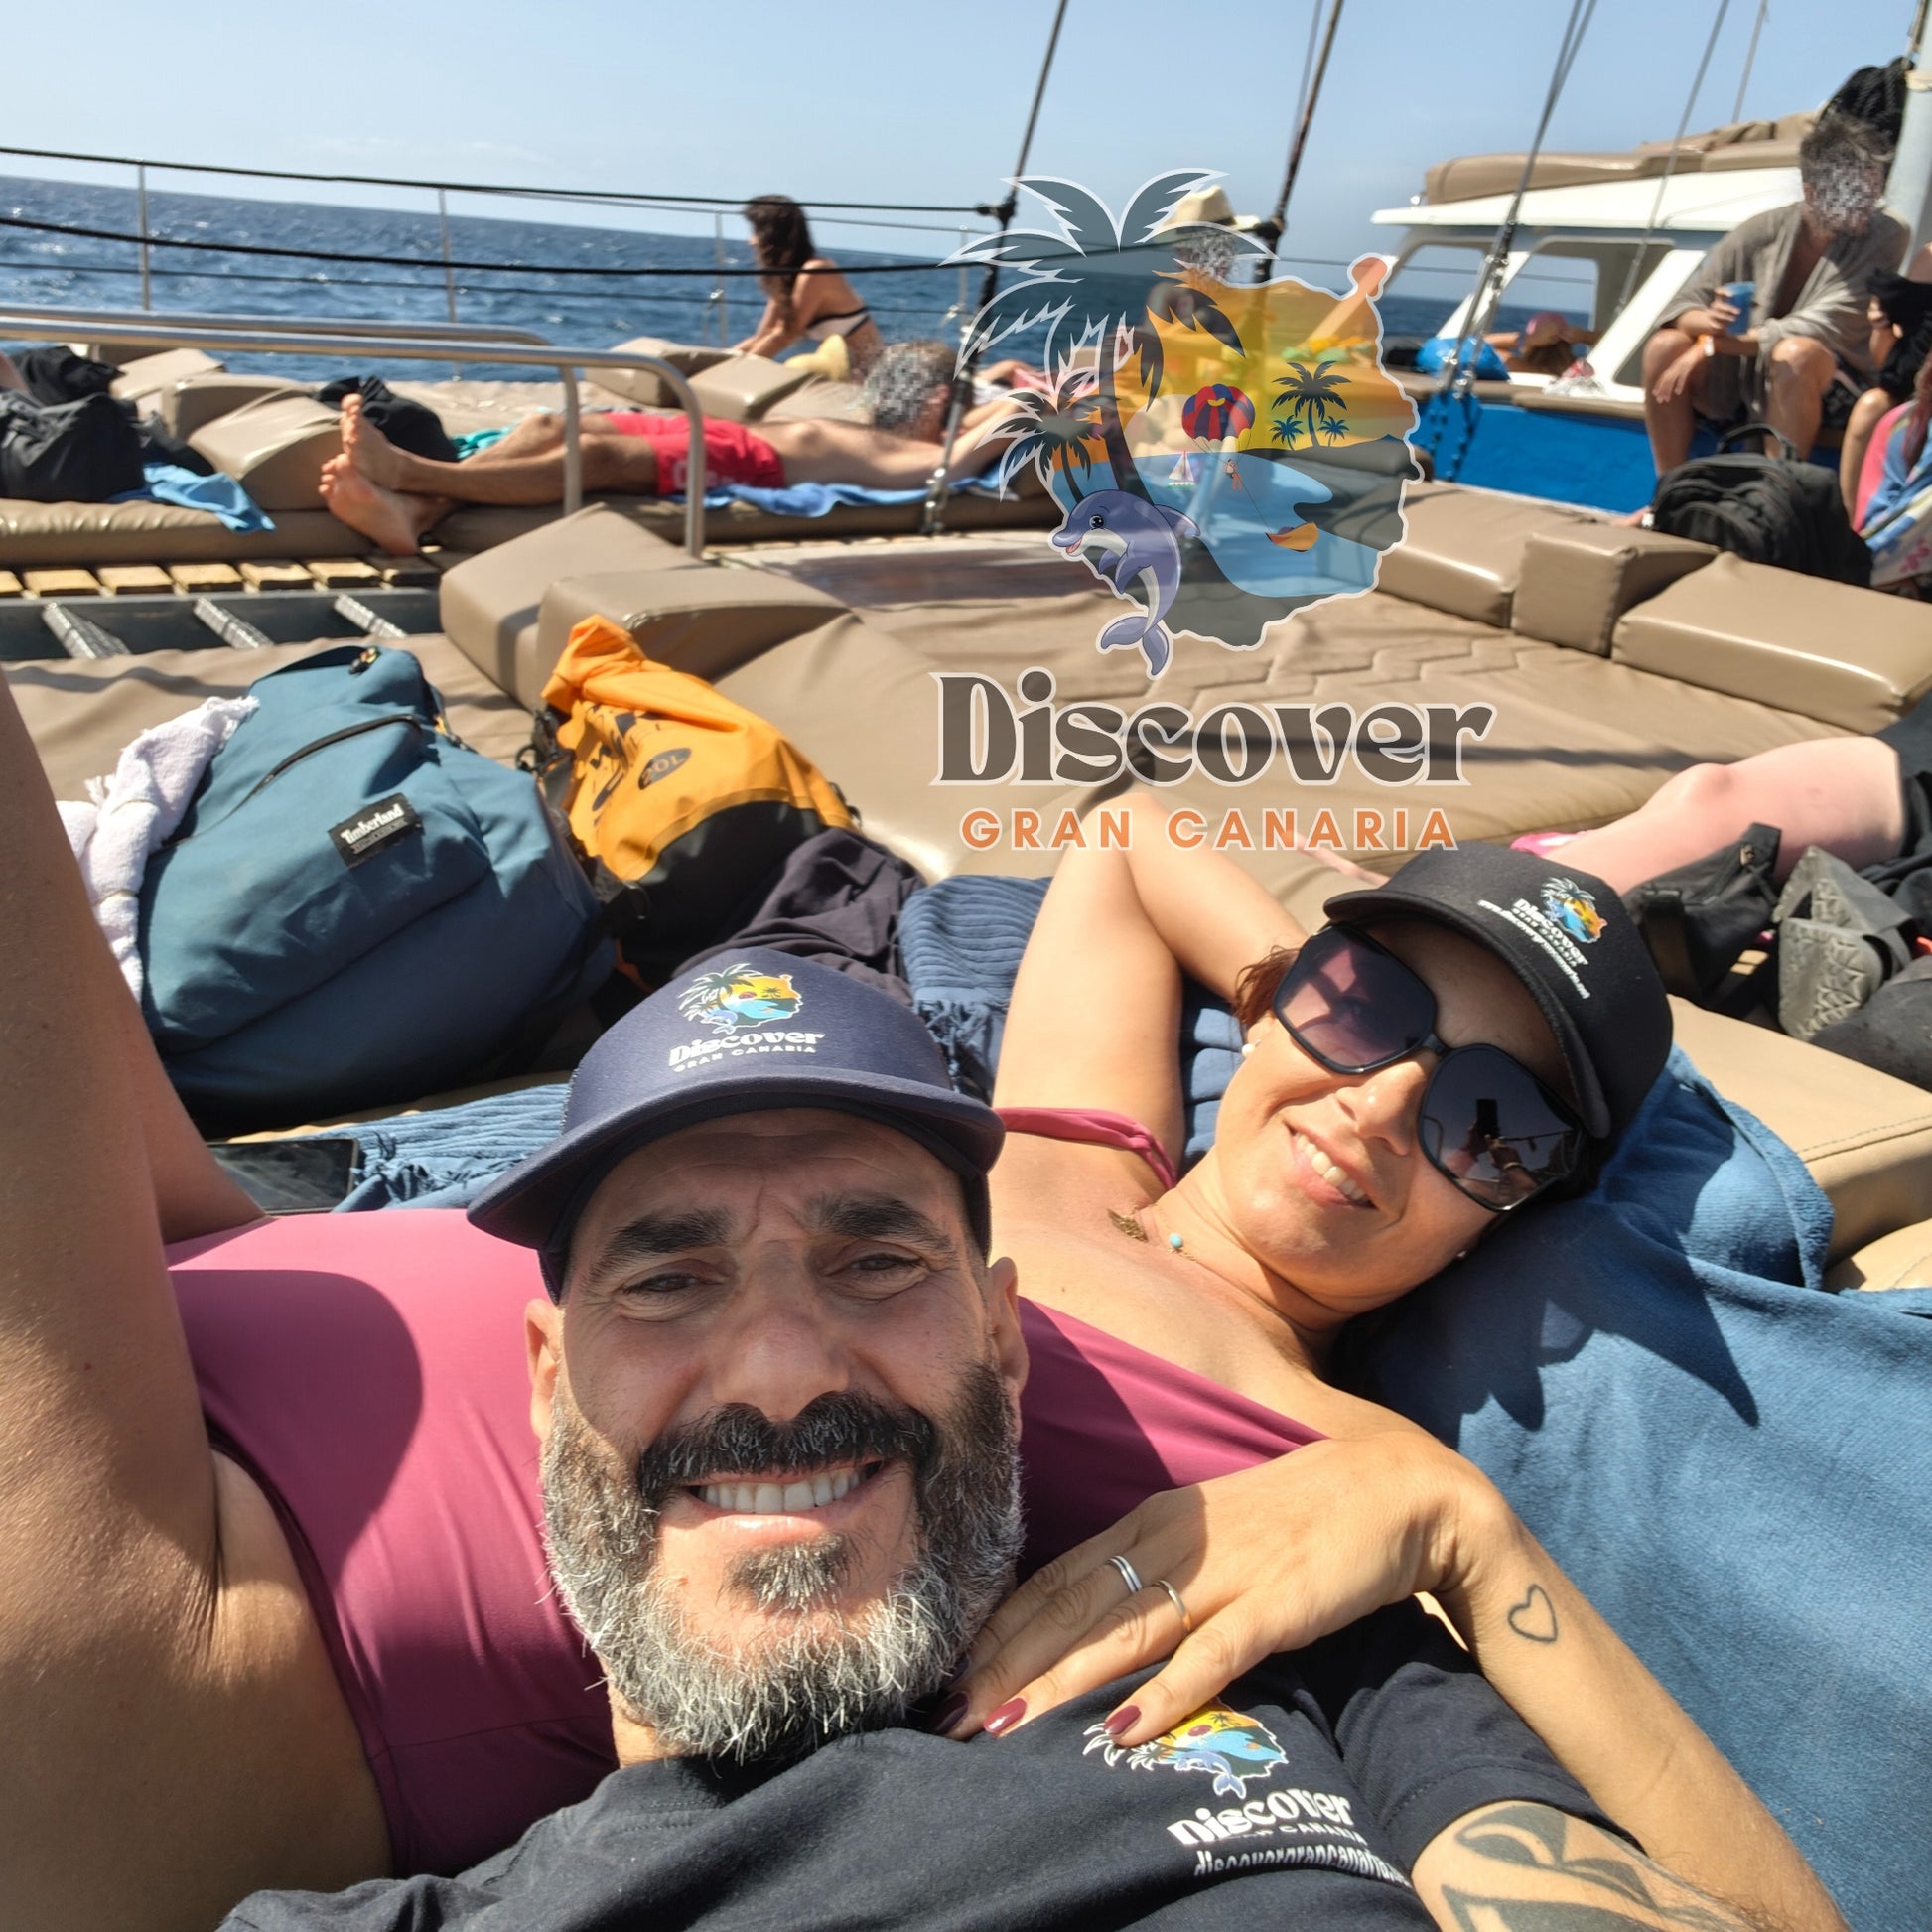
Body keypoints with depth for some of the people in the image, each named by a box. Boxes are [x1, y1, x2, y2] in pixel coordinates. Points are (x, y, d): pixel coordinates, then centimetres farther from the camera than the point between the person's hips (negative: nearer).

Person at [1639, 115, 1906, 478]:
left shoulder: (1883, 238, -11)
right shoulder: (1765, 230, -3)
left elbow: (1819, 328, -21)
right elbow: (1684, 306, -4)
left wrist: (1714, 344, -23)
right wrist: (1707, 323, -29)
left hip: (1827, 393, -3)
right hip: (1739, 381, 3)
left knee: (1796, 353, -35)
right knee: (1664, 346, -19)